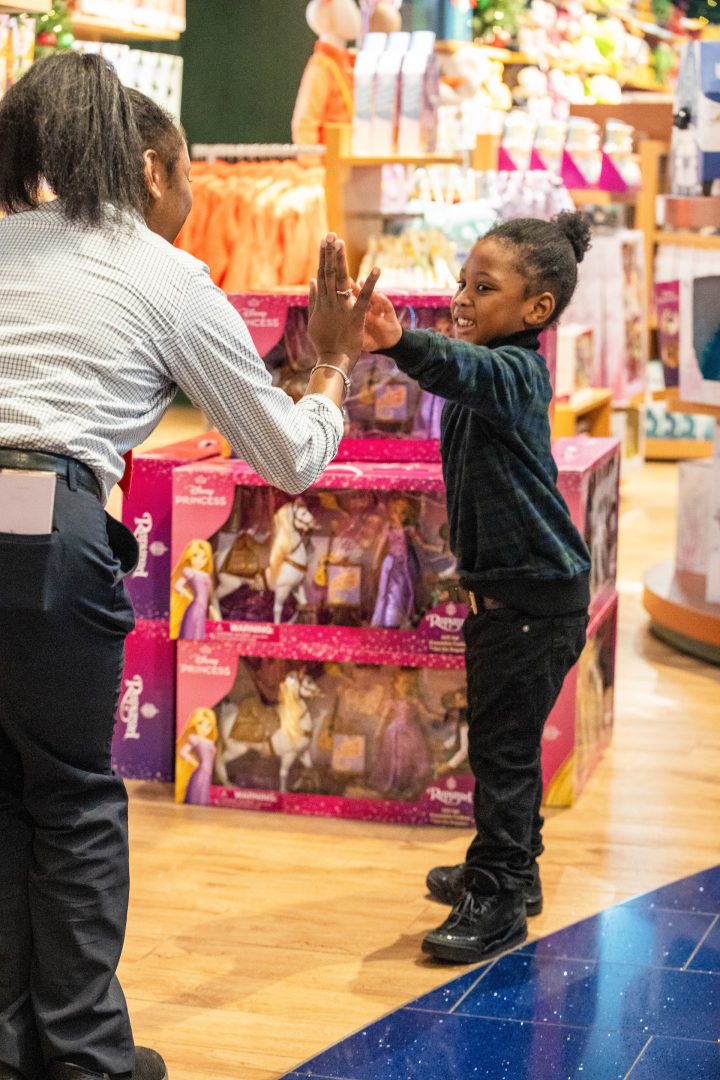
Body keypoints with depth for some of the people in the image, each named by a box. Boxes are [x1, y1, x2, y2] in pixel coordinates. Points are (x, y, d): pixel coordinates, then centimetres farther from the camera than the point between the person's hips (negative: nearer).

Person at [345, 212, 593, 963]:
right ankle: (511, 869, 33)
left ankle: (496, 901, 2)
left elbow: (461, 369, -43)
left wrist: (400, 343, -59)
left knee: (502, 743, -6)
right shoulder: (498, 372, 11)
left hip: (535, 595, -10)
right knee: (502, 738, 20)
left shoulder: (514, 371, -20)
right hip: (503, 585, 10)